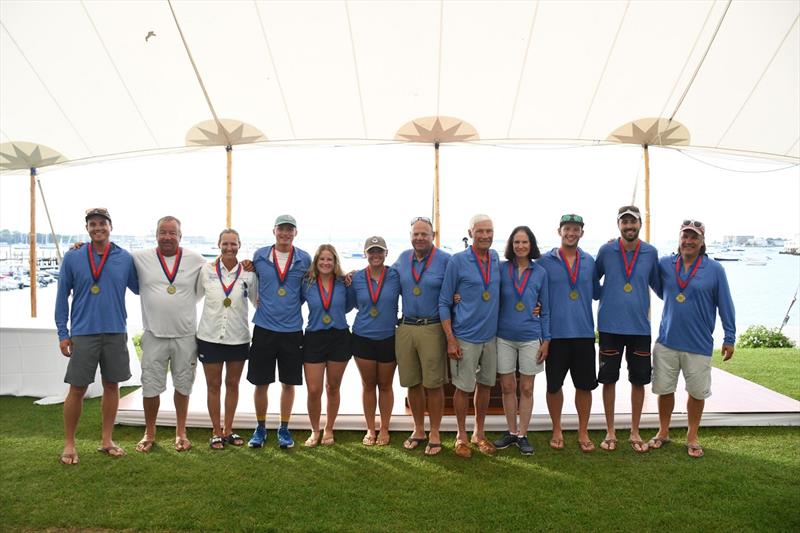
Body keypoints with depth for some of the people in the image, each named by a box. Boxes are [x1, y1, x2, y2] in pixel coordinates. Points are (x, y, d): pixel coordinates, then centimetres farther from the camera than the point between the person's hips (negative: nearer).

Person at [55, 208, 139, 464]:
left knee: (112, 385, 10)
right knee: (77, 388, 2)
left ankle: (106, 440, 24)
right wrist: (62, 333, 0)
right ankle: (69, 444, 19)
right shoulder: (72, 257, 0)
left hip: (116, 332, 2)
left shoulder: (125, 258, 3)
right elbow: (62, 296, 3)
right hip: (83, 334, -2)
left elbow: (139, 288, 12)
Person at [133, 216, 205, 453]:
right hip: (154, 335, 0)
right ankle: (149, 434, 25)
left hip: (186, 335, 0)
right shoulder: (141, 258, 0)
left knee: (183, 385, 12)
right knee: (150, 386, 6)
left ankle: (181, 432, 28)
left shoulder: (195, 260, 0)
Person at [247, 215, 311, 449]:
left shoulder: (304, 259, 1)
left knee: (289, 383, 8)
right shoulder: (259, 256, 1)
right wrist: (259, 302, 6)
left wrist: (294, 304, 5)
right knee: (261, 382, 6)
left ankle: (284, 429, 23)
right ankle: (260, 428, 24)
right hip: (264, 328, 0)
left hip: (292, 330, 0)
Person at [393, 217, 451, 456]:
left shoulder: (445, 260, -5)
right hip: (406, 328, 4)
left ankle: (434, 433, 19)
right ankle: (418, 430, 30)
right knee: (412, 383, 13)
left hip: (433, 329, -4)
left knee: (433, 384, 2)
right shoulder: (403, 259, 9)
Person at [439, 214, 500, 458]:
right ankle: (461, 436, 22)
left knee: (485, 385, 14)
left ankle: (479, 433, 30)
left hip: (491, 335, 5)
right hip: (465, 337, -4)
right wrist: (450, 339, -12)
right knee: (463, 388, 4)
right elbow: (444, 302, -7)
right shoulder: (457, 261, -9)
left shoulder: (496, 258, 4)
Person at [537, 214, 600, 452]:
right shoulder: (545, 261, -1)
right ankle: (557, 430, 27)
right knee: (554, 385, 8)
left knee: (585, 385, 9)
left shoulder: (589, 261, 8)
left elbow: (596, 292, 15)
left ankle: (583, 432, 25)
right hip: (556, 333, -2)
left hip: (584, 333, 2)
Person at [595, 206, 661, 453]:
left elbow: (658, 284, 14)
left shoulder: (651, 253, 2)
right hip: (610, 326, -1)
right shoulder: (606, 251, -2)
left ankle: (635, 433, 25)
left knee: (639, 380, 9)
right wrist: (606, 296, 2)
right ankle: (610, 433, 20)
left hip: (640, 326, 1)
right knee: (609, 379, 5)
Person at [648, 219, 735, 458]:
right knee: (664, 389, 10)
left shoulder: (714, 269, -4)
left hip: (699, 344, -1)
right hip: (666, 342, 2)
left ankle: (692, 437, 28)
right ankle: (663, 432, 29)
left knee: (697, 392, 10)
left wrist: (729, 338, 0)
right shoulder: (664, 264, 0)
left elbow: (725, 306, 0)